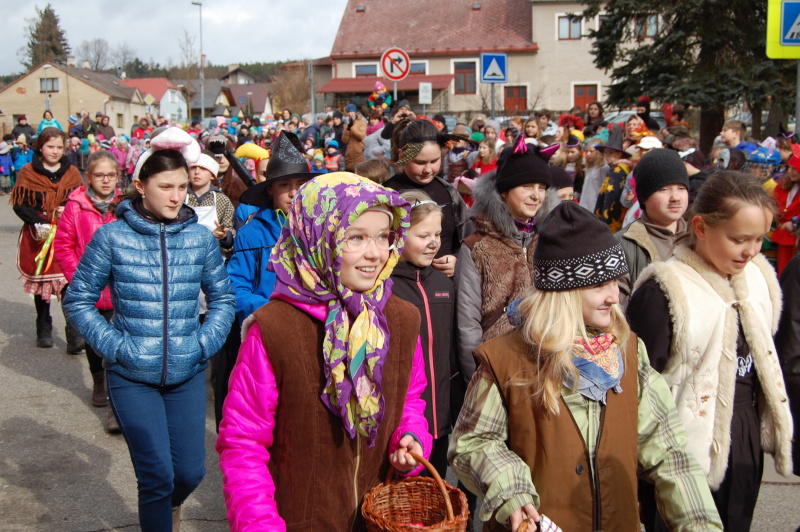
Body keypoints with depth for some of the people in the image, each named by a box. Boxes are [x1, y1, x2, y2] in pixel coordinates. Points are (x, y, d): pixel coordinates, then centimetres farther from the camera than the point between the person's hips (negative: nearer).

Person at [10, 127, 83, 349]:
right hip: (38, 236, 0)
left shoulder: (72, 173, 6)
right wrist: (40, 223, -18)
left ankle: (74, 335, -9)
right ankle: (43, 330, 27)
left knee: (68, 283, -10)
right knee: (40, 281, 11)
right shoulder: (27, 173, 0)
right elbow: (19, 205, -3)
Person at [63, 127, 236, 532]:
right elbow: (78, 300, 0)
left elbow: (223, 297, 9)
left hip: (187, 375, 3)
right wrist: (113, 345, -10)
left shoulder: (200, 237, 0)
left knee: (190, 471, 8)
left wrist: (204, 343, -4)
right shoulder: (112, 237, -7)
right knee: (157, 475, -4)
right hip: (132, 377, -2)